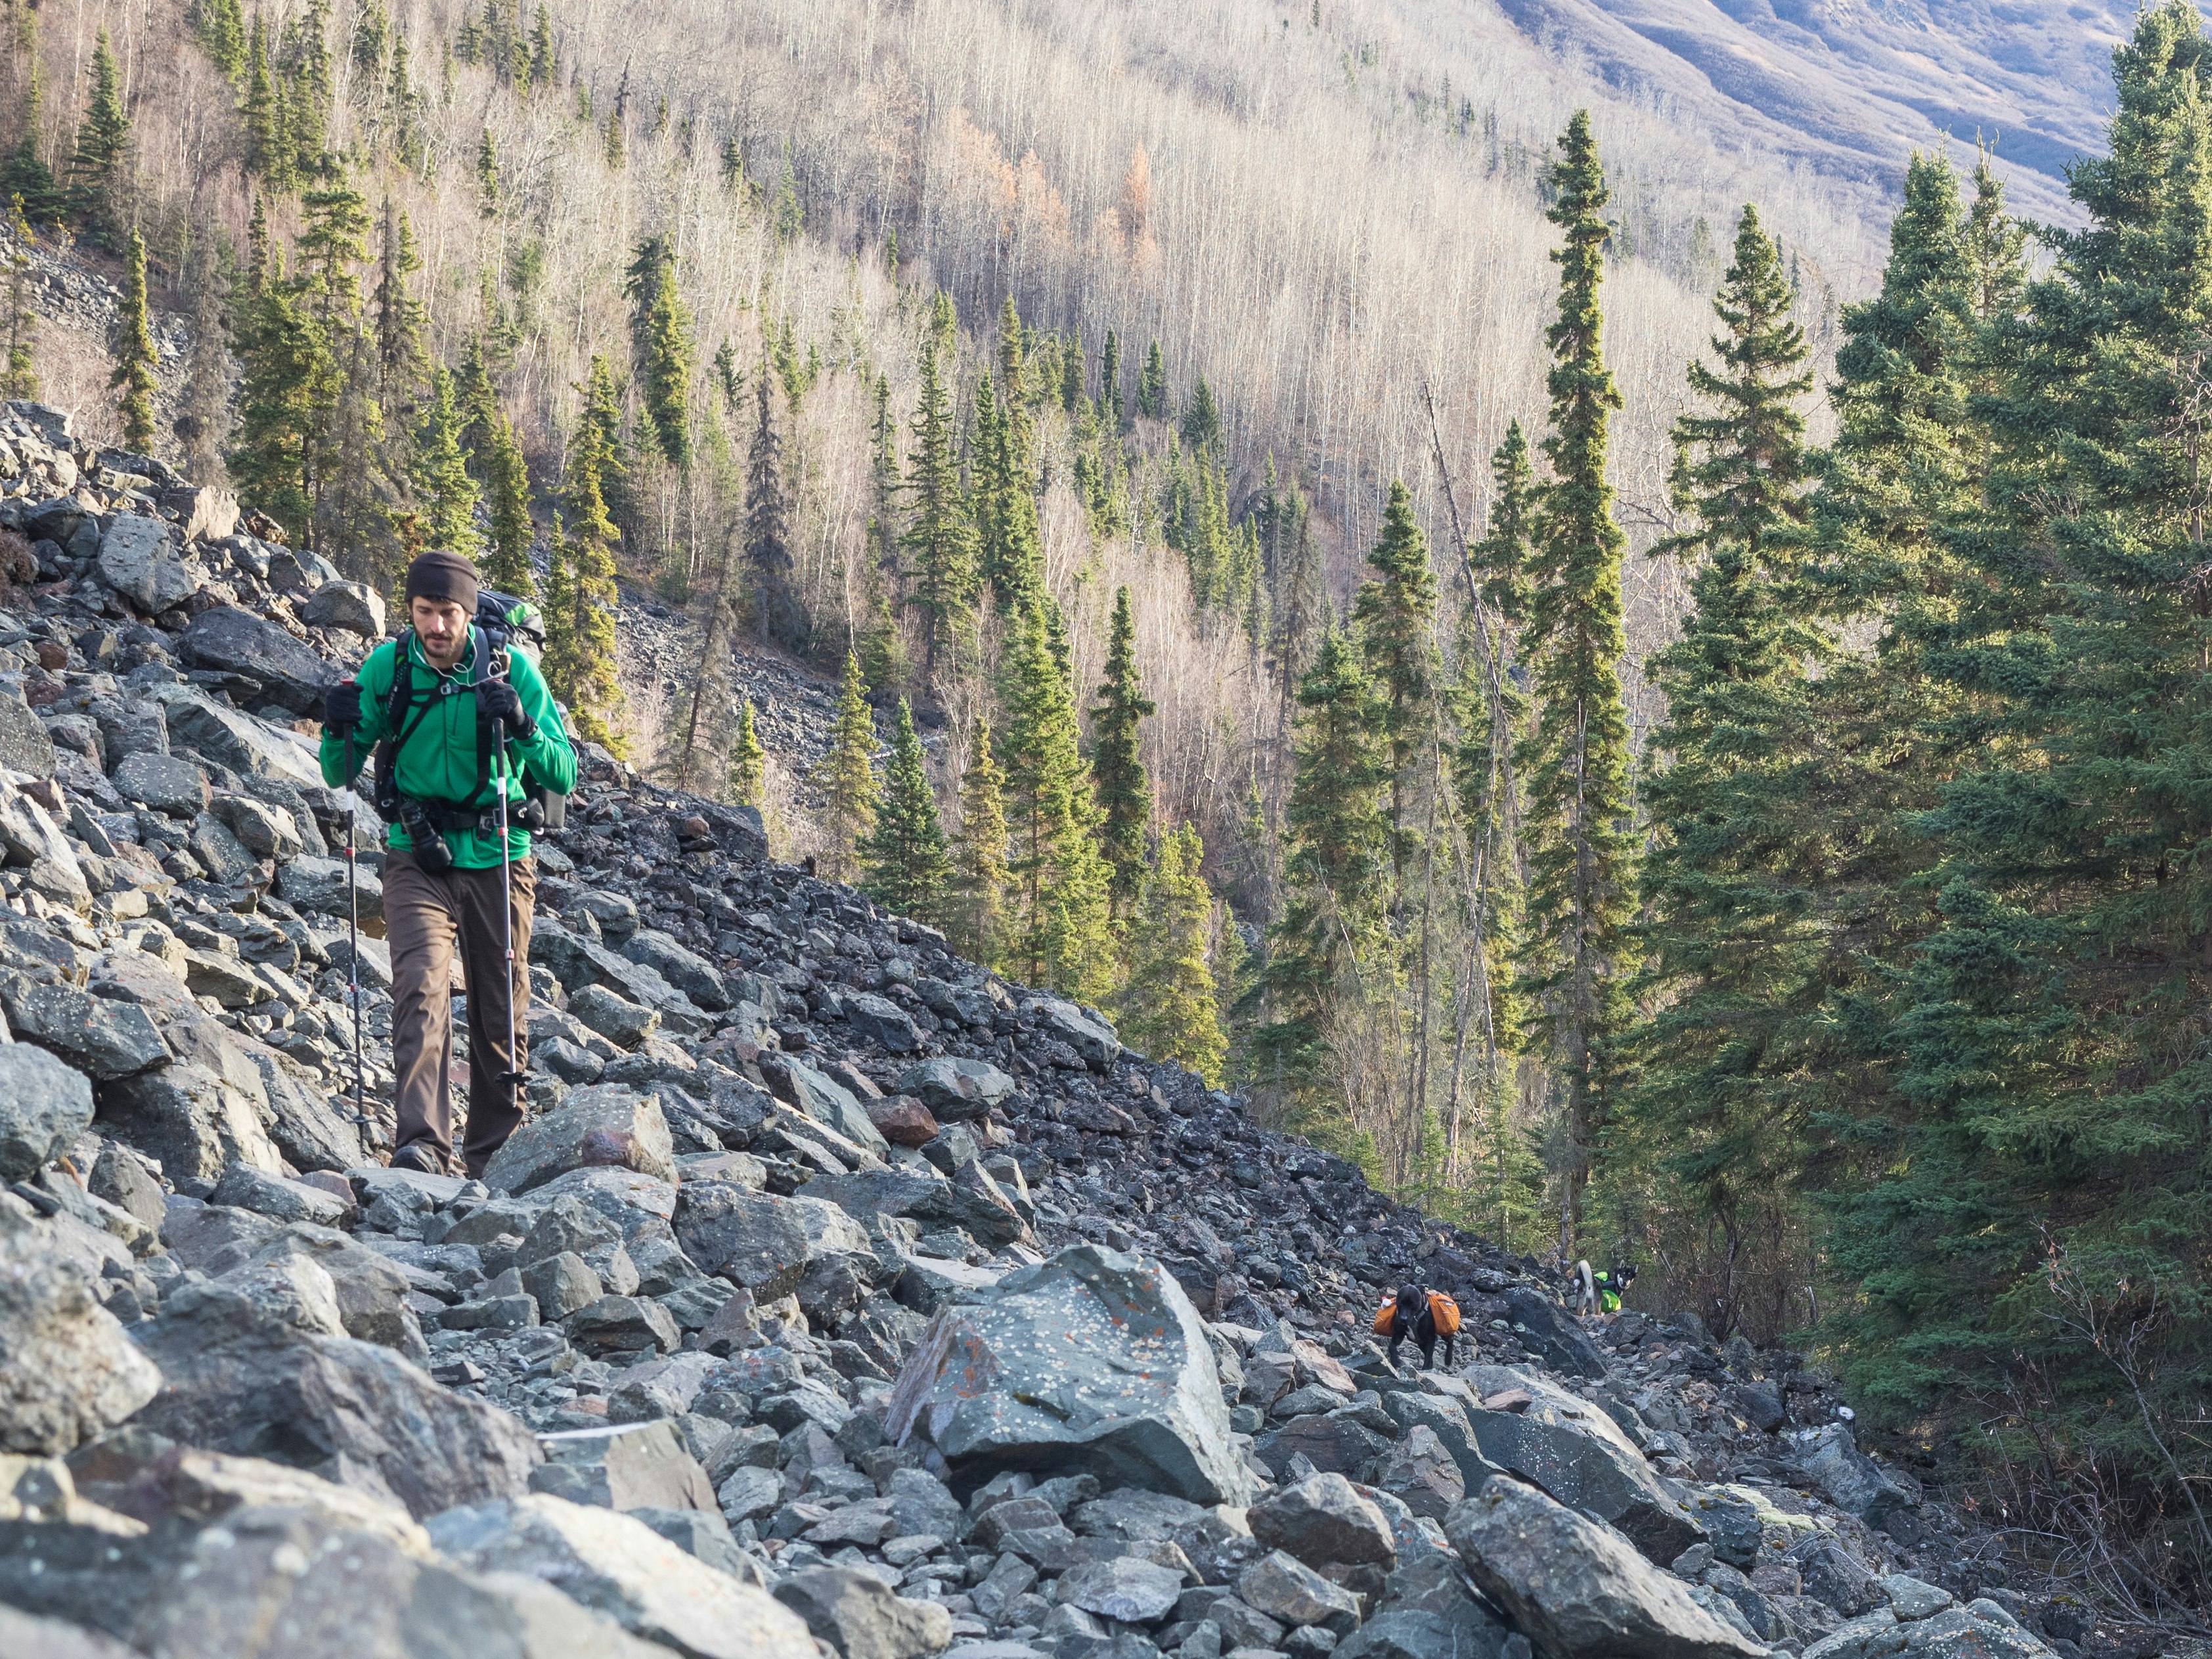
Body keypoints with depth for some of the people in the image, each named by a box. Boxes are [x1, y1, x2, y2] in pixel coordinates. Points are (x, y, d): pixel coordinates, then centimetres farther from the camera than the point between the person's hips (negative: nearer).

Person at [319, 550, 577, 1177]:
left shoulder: (511, 669, -7)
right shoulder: (386, 669, -4)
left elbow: (564, 777, -9)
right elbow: (339, 778, 3)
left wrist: (522, 728, -26)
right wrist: (339, 732, -18)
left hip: (497, 860, 1)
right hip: (417, 859, 0)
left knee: (501, 1016, 8)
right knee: (422, 987, -21)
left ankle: (494, 1156, 22)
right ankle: (421, 1144, -29)